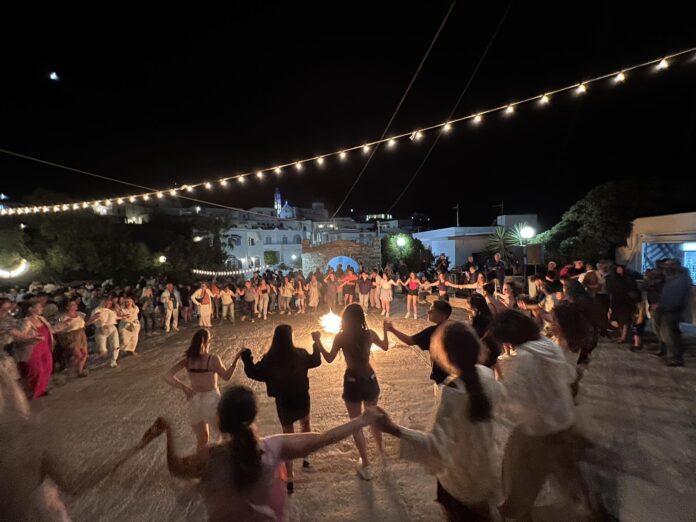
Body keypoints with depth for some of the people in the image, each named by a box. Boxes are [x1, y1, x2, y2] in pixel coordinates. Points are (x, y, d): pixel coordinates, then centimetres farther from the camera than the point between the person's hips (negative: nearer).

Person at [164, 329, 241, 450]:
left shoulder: (187, 360, -5)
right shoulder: (213, 359, -16)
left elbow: (167, 377, -12)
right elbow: (226, 376, -9)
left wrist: (183, 387, -17)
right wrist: (235, 360, -10)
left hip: (194, 400, 4)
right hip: (211, 399, -4)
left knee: (202, 439, 23)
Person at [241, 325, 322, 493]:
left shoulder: (269, 359, -19)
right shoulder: (300, 354, -14)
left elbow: (255, 373, -7)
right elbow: (316, 361, 3)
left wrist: (246, 360, 5)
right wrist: (317, 343, 16)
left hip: (283, 402, -1)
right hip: (302, 398, 1)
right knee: (305, 425, 31)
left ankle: (289, 480, 17)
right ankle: (306, 459, 39)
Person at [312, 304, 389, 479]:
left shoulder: (340, 337, -15)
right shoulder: (369, 334, -9)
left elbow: (329, 359, -4)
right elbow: (385, 347, 9)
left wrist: (318, 341, 3)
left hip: (352, 382, -3)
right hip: (370, 379, 3)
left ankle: (366, 466, 25)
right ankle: (381, 449, 50)